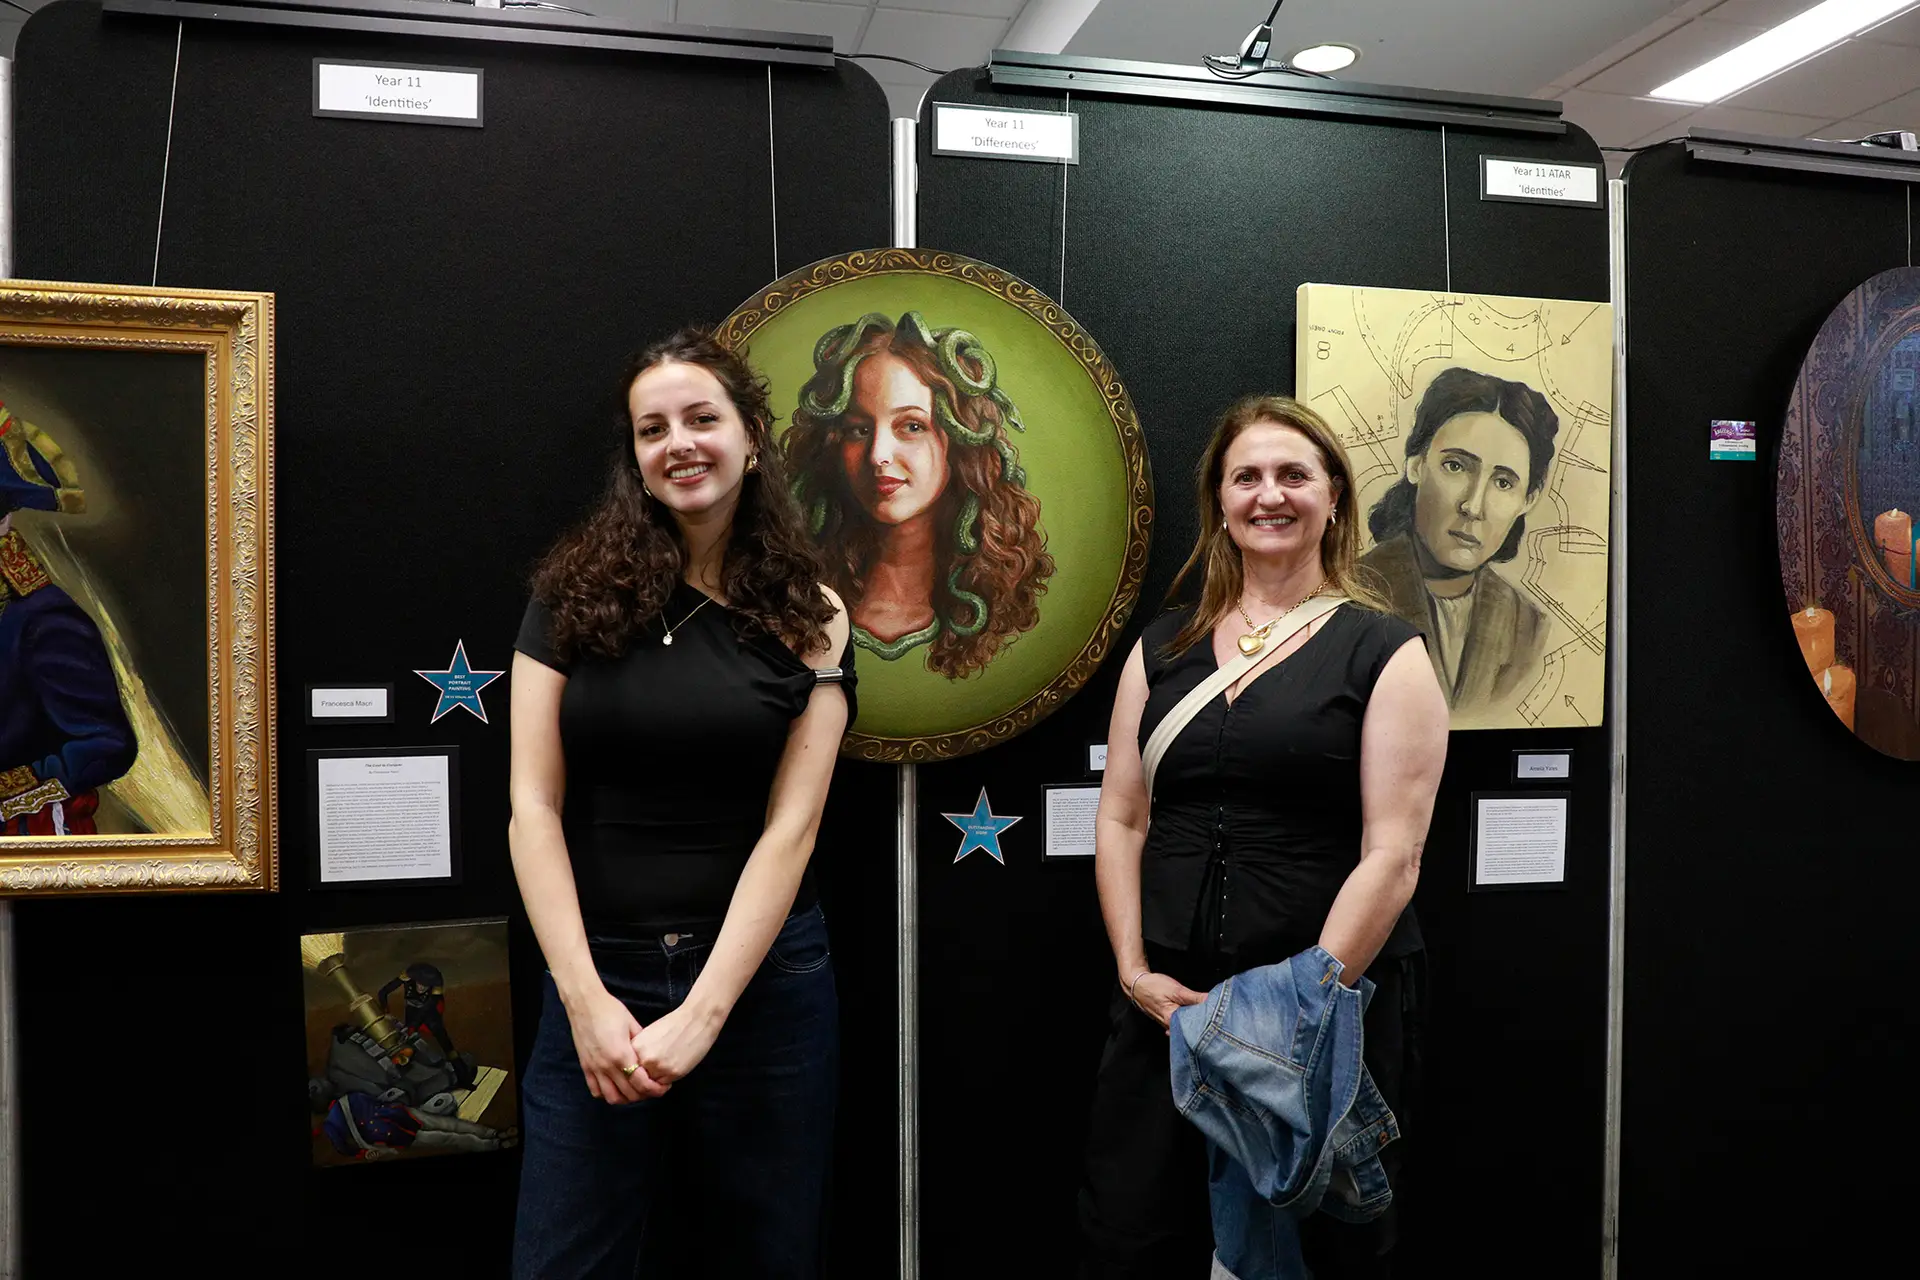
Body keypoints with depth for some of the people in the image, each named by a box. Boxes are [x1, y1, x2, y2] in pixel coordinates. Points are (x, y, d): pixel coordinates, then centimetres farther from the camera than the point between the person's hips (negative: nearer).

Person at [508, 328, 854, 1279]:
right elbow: (533, 807, -4)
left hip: (761, 977, 0)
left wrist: (701, 1015, -15)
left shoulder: (809, 619, -1)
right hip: (600, 977, 0)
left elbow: (790, 826, -7)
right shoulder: (575, 592, -1)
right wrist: (585, 999, -12)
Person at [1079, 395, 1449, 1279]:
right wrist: (1135, 970, -3)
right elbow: (1120, 818, 7)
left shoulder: (1385, 651, -3)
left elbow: (1392, 854, -10)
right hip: (1165, 1001, 3)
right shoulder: (1164, 646, 8)